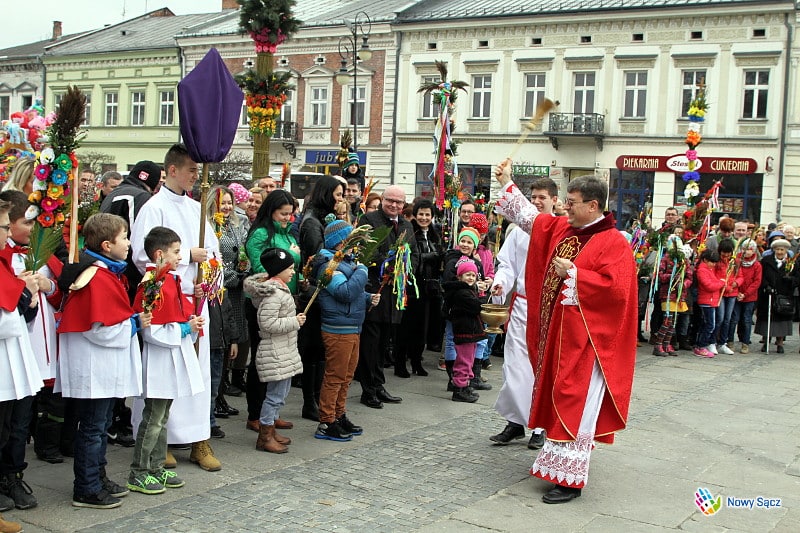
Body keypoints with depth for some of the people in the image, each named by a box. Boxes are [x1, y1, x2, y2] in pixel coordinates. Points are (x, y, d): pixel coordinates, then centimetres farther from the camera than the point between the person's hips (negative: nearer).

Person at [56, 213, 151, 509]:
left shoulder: (109, 273, 12)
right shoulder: (98, 279, -22)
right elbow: (101, 330, -24)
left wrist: (135, 319, 4)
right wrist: (135, 323, -13)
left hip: (107, 369, 11)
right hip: (94, 369, -11)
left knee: (101, 424, 19)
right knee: (92, 427, 0)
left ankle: (98, 478, 31)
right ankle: (86, 490, 10)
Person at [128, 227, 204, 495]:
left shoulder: (172, 281, 11)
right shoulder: (152, 286, -19)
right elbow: (151, 332, -23)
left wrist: (192, 322, 4)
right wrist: (184, 329, -19)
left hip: (175, 360, 10)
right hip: (159, 362, -9)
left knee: (162, 418, 16)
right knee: (153, 419, -2)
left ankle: (157, 468, 25)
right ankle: (138, 474, 7)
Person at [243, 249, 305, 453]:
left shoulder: (278, 289, 13)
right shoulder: (274, 293, -19)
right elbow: (267, 323, -24)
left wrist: (295, 320, 17)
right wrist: (295, 322, -19)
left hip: (283, 351, 11)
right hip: (275, 353, -11)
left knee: (281, 392, 17)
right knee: (275, 394, -5)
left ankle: (270, 430, 27)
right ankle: (265, 438, 3)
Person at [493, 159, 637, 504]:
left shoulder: (612, 243, -14)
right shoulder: (561, 229, 9)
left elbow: (616, 288, -24)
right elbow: (529, 217, 23)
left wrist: (573, 274, -19)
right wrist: (506, 183, 24)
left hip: (585, 338, -8)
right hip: (557, 332, 8)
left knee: (575, 404, -5)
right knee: (556, 398, 16)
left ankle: (569, 478, 0)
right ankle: (556, 460, 30)